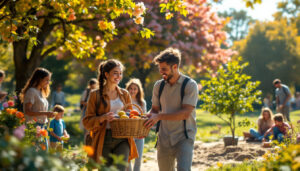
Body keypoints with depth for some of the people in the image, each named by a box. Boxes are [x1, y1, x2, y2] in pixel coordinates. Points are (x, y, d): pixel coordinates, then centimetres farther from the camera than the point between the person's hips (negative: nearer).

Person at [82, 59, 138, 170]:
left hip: (122, 140, 2)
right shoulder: (95, 95, 4)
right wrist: (103, 118, -17)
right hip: (103, 140, -1)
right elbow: (87, 122, 0)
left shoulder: (124, 94, 14)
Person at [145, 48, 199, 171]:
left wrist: (159, 116, -21)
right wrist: (148, 117, -4)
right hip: (164, 140, 5)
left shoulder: (190, 85, -8)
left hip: (184, 138, -5)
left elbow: (185, 113, -17)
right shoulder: (158, 86, 8)